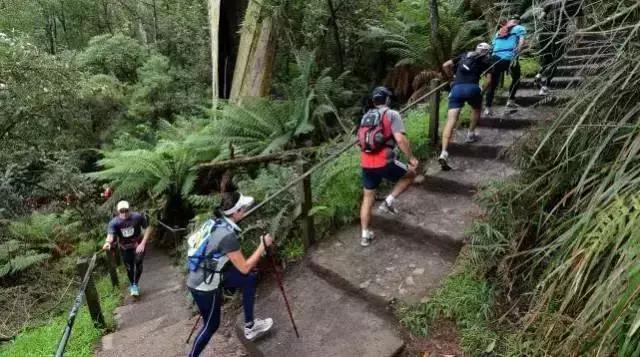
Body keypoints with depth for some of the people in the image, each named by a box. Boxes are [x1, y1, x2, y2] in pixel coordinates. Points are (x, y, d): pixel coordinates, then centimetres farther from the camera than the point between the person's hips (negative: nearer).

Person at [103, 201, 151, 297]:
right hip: (125, 248, 1)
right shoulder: (114, 223, -24)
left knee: (138, 264, -17)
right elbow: (110, 235, -40)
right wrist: (108, 243, -63)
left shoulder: (138, 217, -24)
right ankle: (132, 285, 40)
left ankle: (136, 284, 6)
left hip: (138, 245, -1)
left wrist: (143, 243, -24)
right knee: (129, 268, 13)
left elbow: (147, 229, -16)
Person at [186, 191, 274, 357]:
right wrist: (263, 245, -14)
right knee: (211, 325, 12)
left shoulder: (214, 222, -3)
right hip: (205, 286, -8)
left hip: (205, 275, 8)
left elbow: (192, 239, 13)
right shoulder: (228, 236, -28)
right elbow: (244, 268, -21)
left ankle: (249, 326, 22)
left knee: (249, 279, 11)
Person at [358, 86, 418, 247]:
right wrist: (412, 158, -4)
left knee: (368, 198, 18)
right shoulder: (392, 114, -2)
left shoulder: (366, 116, 18)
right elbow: (400, 139, -14)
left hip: (366, 164, 6)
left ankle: (365, 235, 22)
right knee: (410, 174, 21)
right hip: (384, 163, -6)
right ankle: (388, 202, 11)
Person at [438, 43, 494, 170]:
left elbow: (445, 66, 20)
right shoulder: (486, 60, 20)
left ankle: (444, 152, -22)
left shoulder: (464, 55, 28)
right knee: (477, 109, 33)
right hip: (472, 88, -2)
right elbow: (489, 79, 8)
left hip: (456, 88, 2)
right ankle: (470, 134, 36)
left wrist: (453, 77, 33)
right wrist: (482, 91, 22)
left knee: (451, 121, -9)